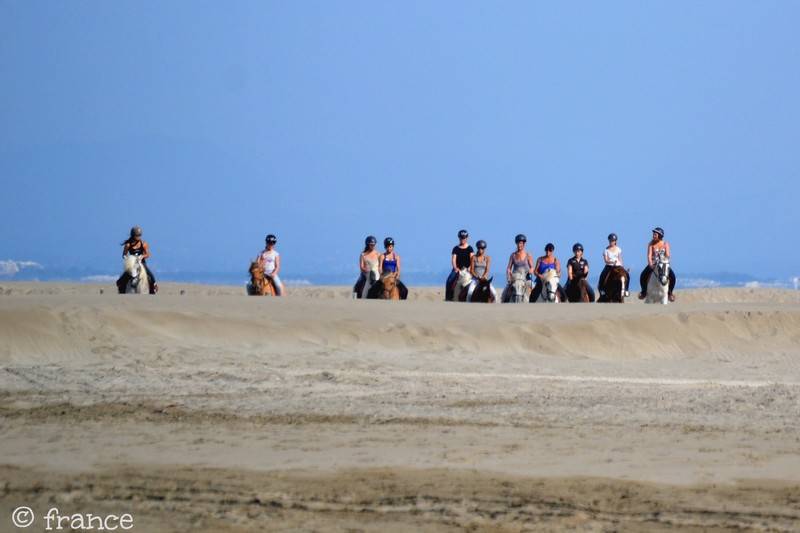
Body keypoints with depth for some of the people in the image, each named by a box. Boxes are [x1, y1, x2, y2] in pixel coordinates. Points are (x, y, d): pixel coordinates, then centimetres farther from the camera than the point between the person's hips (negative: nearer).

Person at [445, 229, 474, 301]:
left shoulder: (469, 248, 7)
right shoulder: (456, 248, 7)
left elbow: (472, 258, -3)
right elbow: (453, 259, -1)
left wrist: (470, 267, -20)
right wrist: (455, 268, -18)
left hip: (467, 269, 0)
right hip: (457, 269, 0)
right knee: (449, 281, -22)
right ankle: (448, 298, -17)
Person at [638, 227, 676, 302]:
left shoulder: (665, 244, -3)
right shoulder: (651, 243, -1)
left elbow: (667, 255, -12)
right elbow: (649, 255, -8)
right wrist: (650, 264, -24)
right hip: (653, 263, 1)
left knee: (672, 276, -24)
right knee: (643, 275, -20)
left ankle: (670, 293, -5)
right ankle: (644, 291, 2)